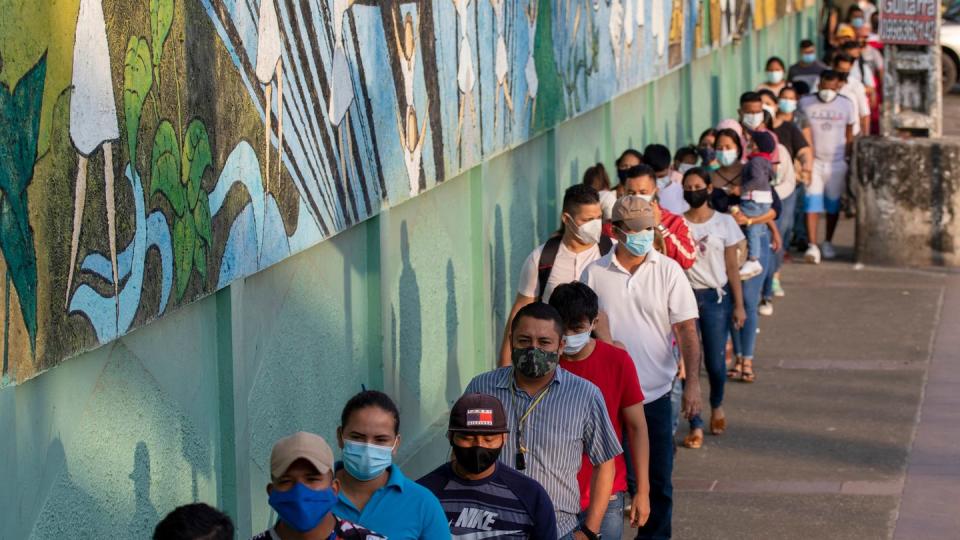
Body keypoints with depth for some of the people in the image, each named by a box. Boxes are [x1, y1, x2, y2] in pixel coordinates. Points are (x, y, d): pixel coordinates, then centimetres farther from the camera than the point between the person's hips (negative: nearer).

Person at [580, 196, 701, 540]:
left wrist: (692, 382, -15)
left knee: (658, 479, 7)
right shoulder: (594, 274, -1)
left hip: (655, 393, 0)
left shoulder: (668, 271, -3)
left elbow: (686, 330, -5)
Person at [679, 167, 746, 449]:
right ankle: (696, 426, 4)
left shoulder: (724, 223, 1)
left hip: (716, 297, 0)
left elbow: (732, 267, 2)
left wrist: (739, 305, -1)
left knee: (716, 361, 3)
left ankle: (716, 406, 35)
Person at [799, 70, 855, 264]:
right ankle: (812, 246, -16)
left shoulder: (847, 105, 1)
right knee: (812, 203, -11)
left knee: (833, 204, 9)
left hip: (837, 162, 2)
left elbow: (849, 137, 9)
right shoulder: (805, 103, -3)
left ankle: (828, 243, 25)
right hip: (813, 161, -2)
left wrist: (847, 161, 6)